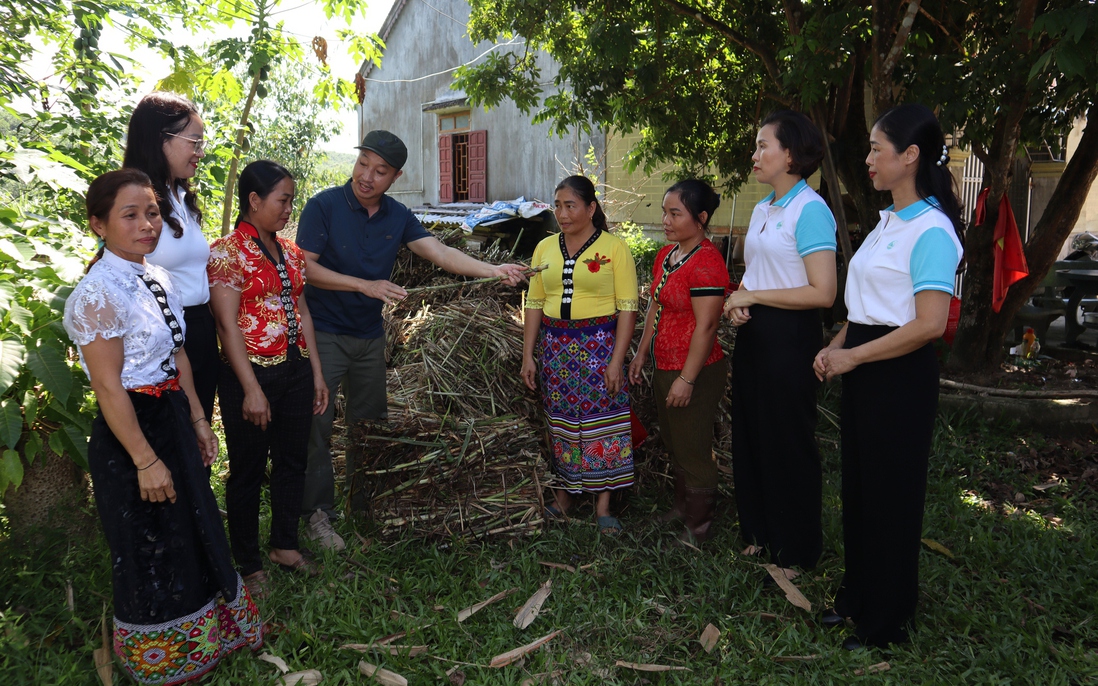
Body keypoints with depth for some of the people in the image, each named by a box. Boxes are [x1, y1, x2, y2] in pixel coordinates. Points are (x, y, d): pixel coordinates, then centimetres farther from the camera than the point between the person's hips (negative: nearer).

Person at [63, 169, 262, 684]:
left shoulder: (159, 280, 5)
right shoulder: (98, 294, -21)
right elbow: (109, 388, -22)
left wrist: (197, 420, 12)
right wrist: (146, 460, -20)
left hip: (174, 422, 8)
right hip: (130, 432, -8)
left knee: (192, 534, 21)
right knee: (150, 551, 10)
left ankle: (202, 637, 44)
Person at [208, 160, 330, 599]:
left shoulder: (289, 251, 10)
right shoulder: (228, 251, -11)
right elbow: (227, 324, -15)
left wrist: (316, 373, 12)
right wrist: (251, 389, -19)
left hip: (295, 368, 7)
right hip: (251, 371, -7)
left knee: (292, 460, 16)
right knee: (249, 469, 7)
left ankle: (284, 545, 34)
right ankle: (249, 563, 23)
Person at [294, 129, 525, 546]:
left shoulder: (397, 216, 3)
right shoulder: (324, 206, -11)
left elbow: (440, 253, -6)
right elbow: (304, 266, -16)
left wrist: (492, 270, -20)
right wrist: (365, 285, -24)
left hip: (370, 336, 5)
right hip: (324, 334, -5)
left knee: (370, 423, 14)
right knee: (318, 424, -3)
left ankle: (364, 504, 30)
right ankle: (317, 514, 10)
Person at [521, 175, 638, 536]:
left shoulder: (614, 247, -4)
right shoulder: (545, 248, 9)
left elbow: (628, 307, -7)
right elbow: (534, 304, 10)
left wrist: (617, 360, -13)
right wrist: (528, 356, 5)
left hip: (599, 344, -4)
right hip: (554, 344, 4)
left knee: (601, 419, 0)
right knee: (561, 421, 9)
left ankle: (603, 504, 11)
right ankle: (565, 492, 24)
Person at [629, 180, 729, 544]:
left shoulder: (706, 262, -21)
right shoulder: (665, 255, 8)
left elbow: (706, 326, -22)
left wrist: (687, 379, -21)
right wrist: (641, 354, 17)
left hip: (694, 372, -9)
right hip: (665, 367, 9)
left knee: (693, 449, 5)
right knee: (674, 444, 22)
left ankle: (698, 526, 23)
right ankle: (681, 506, 41)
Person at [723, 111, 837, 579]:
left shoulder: (809, 210, -15)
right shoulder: (762, 210, 11)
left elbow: (822, 293, -21)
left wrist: (753, 296, -16)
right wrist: (737, 303, 0)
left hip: (790, 337, -8)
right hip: (753, 332, 9)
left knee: (787, 443, 4)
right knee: (750, 435, 16)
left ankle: (796, 552, 22)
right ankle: (759, 531, 34)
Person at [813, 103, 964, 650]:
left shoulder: (930, 230, -17)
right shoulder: (887, 221, 12)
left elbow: (929, 324, -23)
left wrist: (853, 357, -17)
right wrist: (836, 347, 4)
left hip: (900, 376, -9)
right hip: (863, 370, 9)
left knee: (890, 494, 4)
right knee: (858, 485, 16)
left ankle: (887, 621, 22)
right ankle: (856, 597, 34)